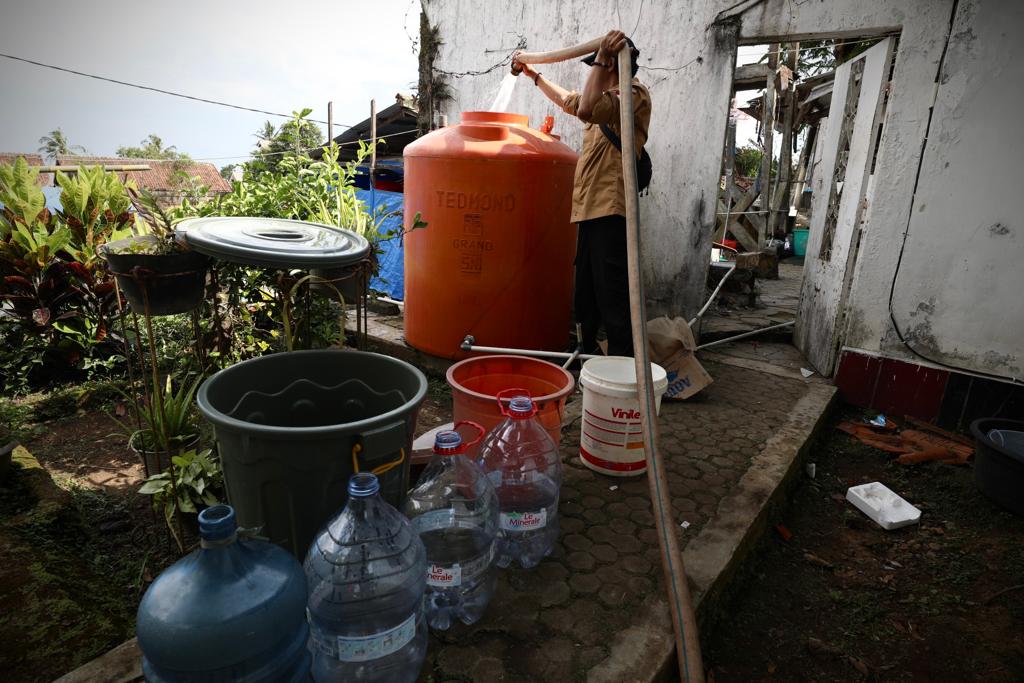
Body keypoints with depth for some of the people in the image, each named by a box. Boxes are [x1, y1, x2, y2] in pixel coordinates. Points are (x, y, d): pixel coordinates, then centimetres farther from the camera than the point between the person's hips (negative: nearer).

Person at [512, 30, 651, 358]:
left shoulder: (634, 93, -4)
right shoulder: (609, 99, 26)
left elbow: (587, 109, -24)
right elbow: (568, 99, 43)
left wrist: (601, 58, -18)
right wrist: (533, 74, 49)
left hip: (610, 209, -10)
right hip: (590, 208, 10)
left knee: (612, 293, -13)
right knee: (585, 290, 14)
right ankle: (587, 352, 24)